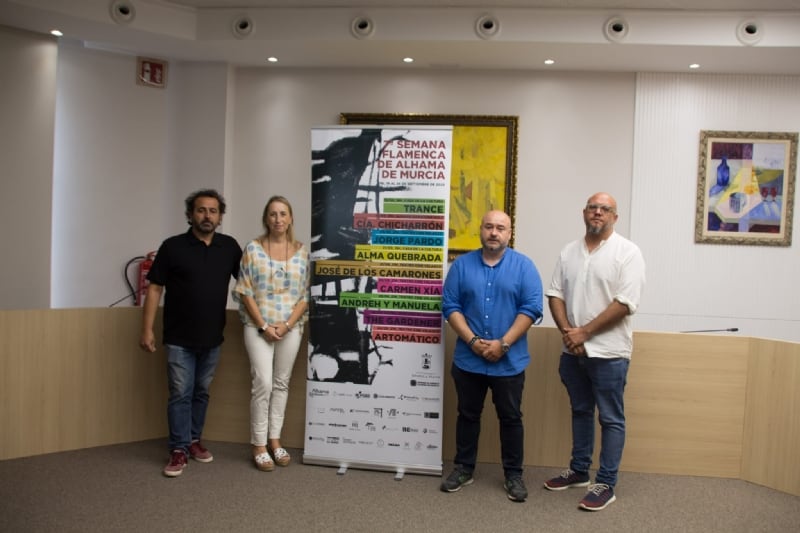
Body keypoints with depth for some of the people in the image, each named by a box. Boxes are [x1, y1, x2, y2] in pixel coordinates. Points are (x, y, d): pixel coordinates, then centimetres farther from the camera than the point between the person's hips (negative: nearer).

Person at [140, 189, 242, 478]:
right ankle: (179, 450, 11)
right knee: (180, 394, 1)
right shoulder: (172, 247, -6)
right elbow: (154, 288, -4)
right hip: (179, 338, -3)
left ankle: (194, 439, 30)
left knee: (202, 393, 15)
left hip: (213, 338, 3)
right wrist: (147, 329, -8)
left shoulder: (229, 247, 2)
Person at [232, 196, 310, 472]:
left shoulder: (301, 251, 4)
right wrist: (263, 326, -11)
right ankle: (259, 445, 6)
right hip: (258, 326, -2)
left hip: (290, 327, 3)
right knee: (263, 383, -6)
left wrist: (287, 324, -9)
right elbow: (245, 292, -4)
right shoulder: (253, 248, -2)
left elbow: (306, 294, 2)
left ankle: (275, 439, 20)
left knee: (281, 384, 9)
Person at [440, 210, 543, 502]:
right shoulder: (462, 264, 2)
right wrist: (472, 341, -13)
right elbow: (450, 306, -2)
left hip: (509, 361, -1)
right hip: (468, 359, 2)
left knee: (510, 418, 9)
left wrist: (503, 344, -16)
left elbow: (531, 309, -8)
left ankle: (513, 474, 24)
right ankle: (464, 467, 29)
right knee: (468, 414, 14)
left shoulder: (524, 266, -2)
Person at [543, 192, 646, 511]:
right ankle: (579, 471, 31)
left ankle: (605, 484, 14)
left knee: (610, 419, 4)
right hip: (572, 350, 6)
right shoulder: (569, 252, 9)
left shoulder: (627, 252, -8)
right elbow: (555, 294, 6)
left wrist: (584, 332, -16)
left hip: (608, 352, -5)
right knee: (580, 411, 18)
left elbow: (625, 303, -16)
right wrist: (567, 332, -9)